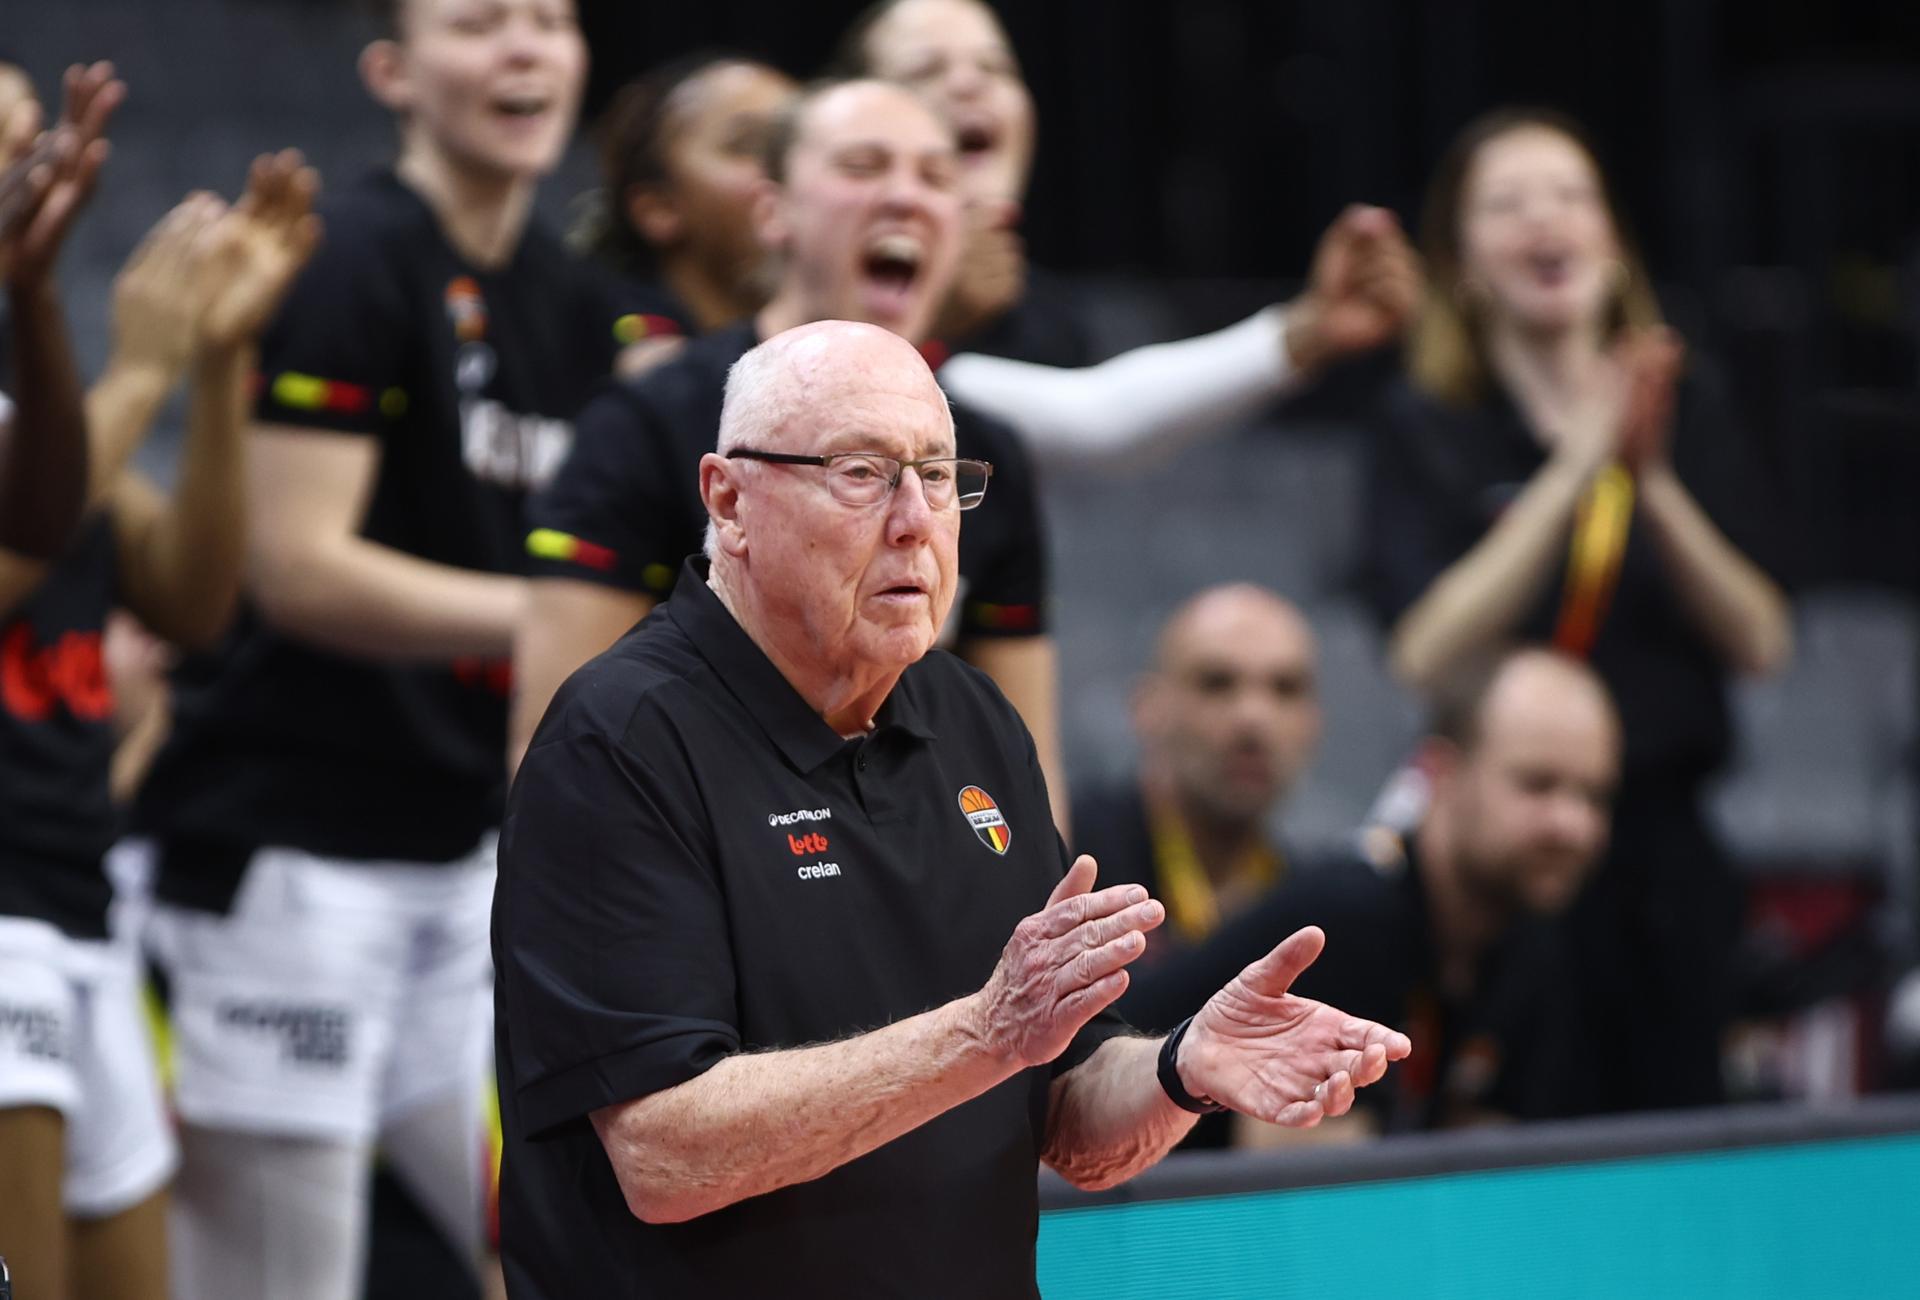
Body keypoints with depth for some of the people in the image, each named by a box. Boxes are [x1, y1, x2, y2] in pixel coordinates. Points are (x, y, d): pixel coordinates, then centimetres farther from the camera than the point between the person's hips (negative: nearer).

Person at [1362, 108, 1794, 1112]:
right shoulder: (1427, 427, -1)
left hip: (1665, 849, 3)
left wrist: (1653, 482, -13)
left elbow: (1762, 644, 0)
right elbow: (1425, 654, -16)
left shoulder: (1686, 404, 7)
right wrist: (1573, 472, -18)